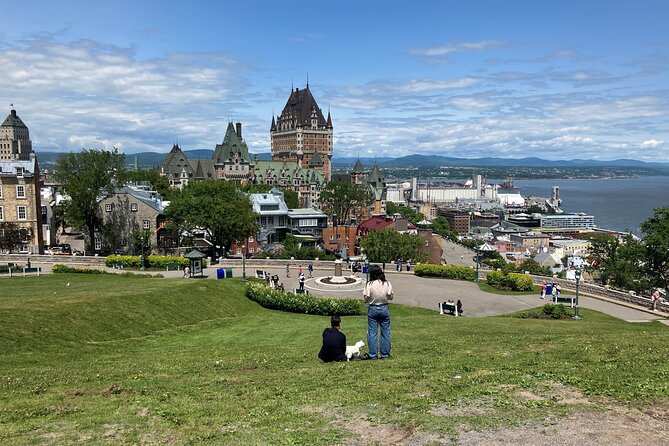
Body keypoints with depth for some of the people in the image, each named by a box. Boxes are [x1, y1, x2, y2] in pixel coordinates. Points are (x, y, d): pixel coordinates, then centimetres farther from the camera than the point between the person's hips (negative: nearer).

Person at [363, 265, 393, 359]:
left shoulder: (369, 284, -13)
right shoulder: (387, 284, -6)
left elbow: (366, 298, -13)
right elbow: (391, 297, -3)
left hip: (373, 309, -2)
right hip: (384, 309, 2)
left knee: (372, 333, 6)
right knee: (385, 333, 10)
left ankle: (373, 355, 8)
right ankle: (385, 354, 14)